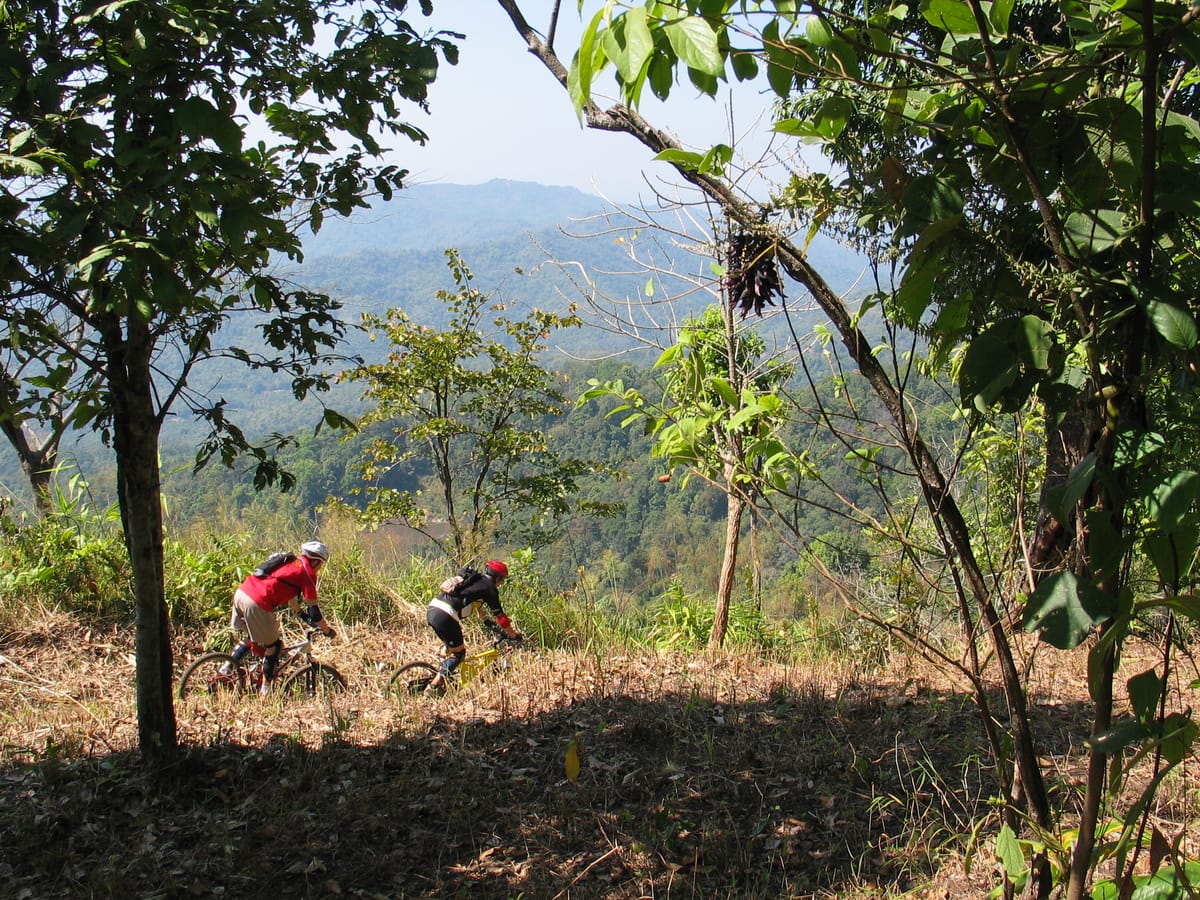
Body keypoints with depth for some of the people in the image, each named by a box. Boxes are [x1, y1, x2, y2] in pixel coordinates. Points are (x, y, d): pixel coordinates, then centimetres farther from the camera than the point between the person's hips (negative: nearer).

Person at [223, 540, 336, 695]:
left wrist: (301, 614, 46)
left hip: (241, 593, 8)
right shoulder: (307, 572, 1)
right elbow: (314, 609, 0)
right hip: (257, 604, -8)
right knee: (273, 646, 11)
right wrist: (327, 630, 13)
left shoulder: (293, 562, 24)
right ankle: (265, 689, 17)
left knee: (251, 637, 31)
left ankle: (228, 667, 30)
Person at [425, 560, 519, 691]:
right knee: (459, 654, 7)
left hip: (432, 610, 8)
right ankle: (433, 687, 2)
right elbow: (499, 615, 5)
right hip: (445, 616, -8)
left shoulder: (475, 580, 27)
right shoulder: (489, 588, 3)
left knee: (452, 648, 28)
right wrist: (514, 635, 16)